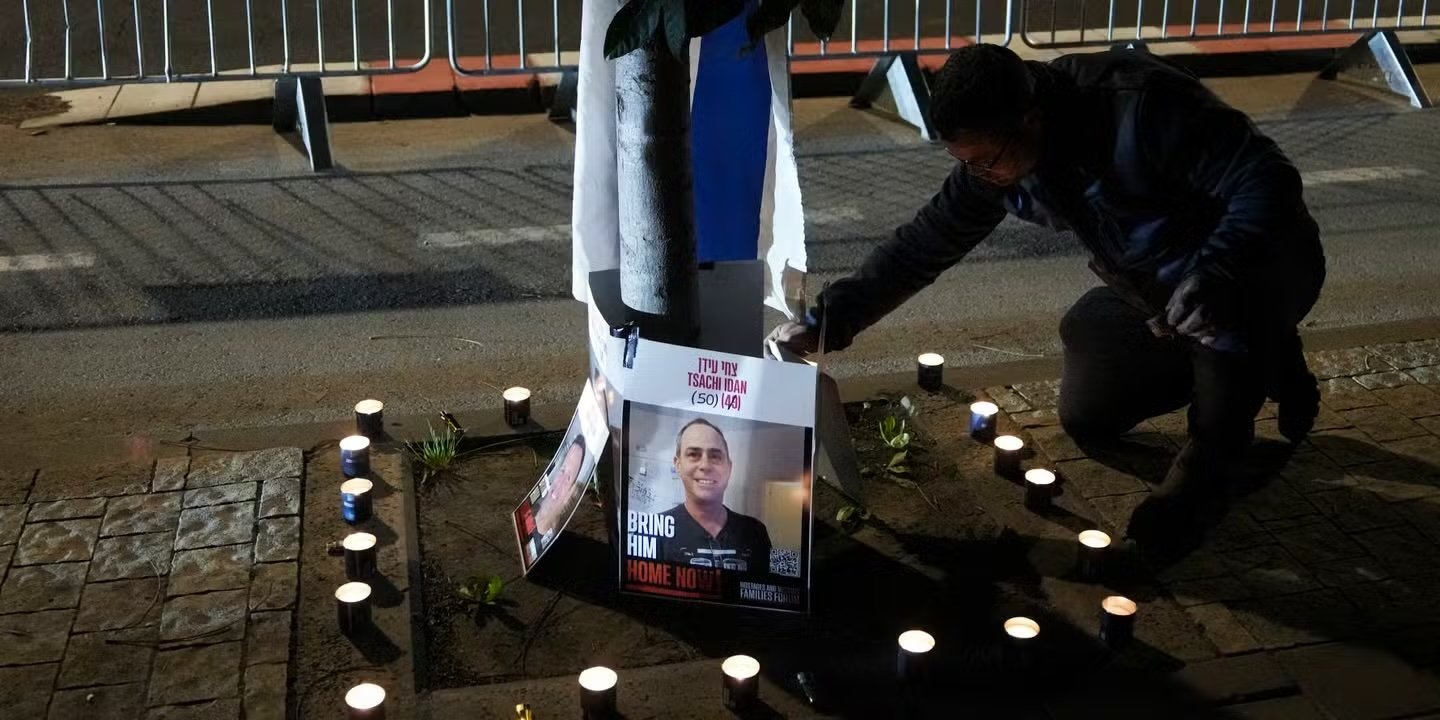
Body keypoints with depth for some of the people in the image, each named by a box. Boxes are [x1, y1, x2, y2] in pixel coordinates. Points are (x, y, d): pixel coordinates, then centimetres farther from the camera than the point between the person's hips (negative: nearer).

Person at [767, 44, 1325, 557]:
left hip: (1266, 264, -7)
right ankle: (1263, 361, 21)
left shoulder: (1141, 105, -34)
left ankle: (1214, 452, -12)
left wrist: (1215, 276, -50)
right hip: (1151, 292, 8)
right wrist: (826, 322, -11)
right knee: (1085, 417, 4)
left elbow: (1269, 181, -34)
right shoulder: (994, 159, -12)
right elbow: (923, 244, -5)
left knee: (1222, 308, -42)